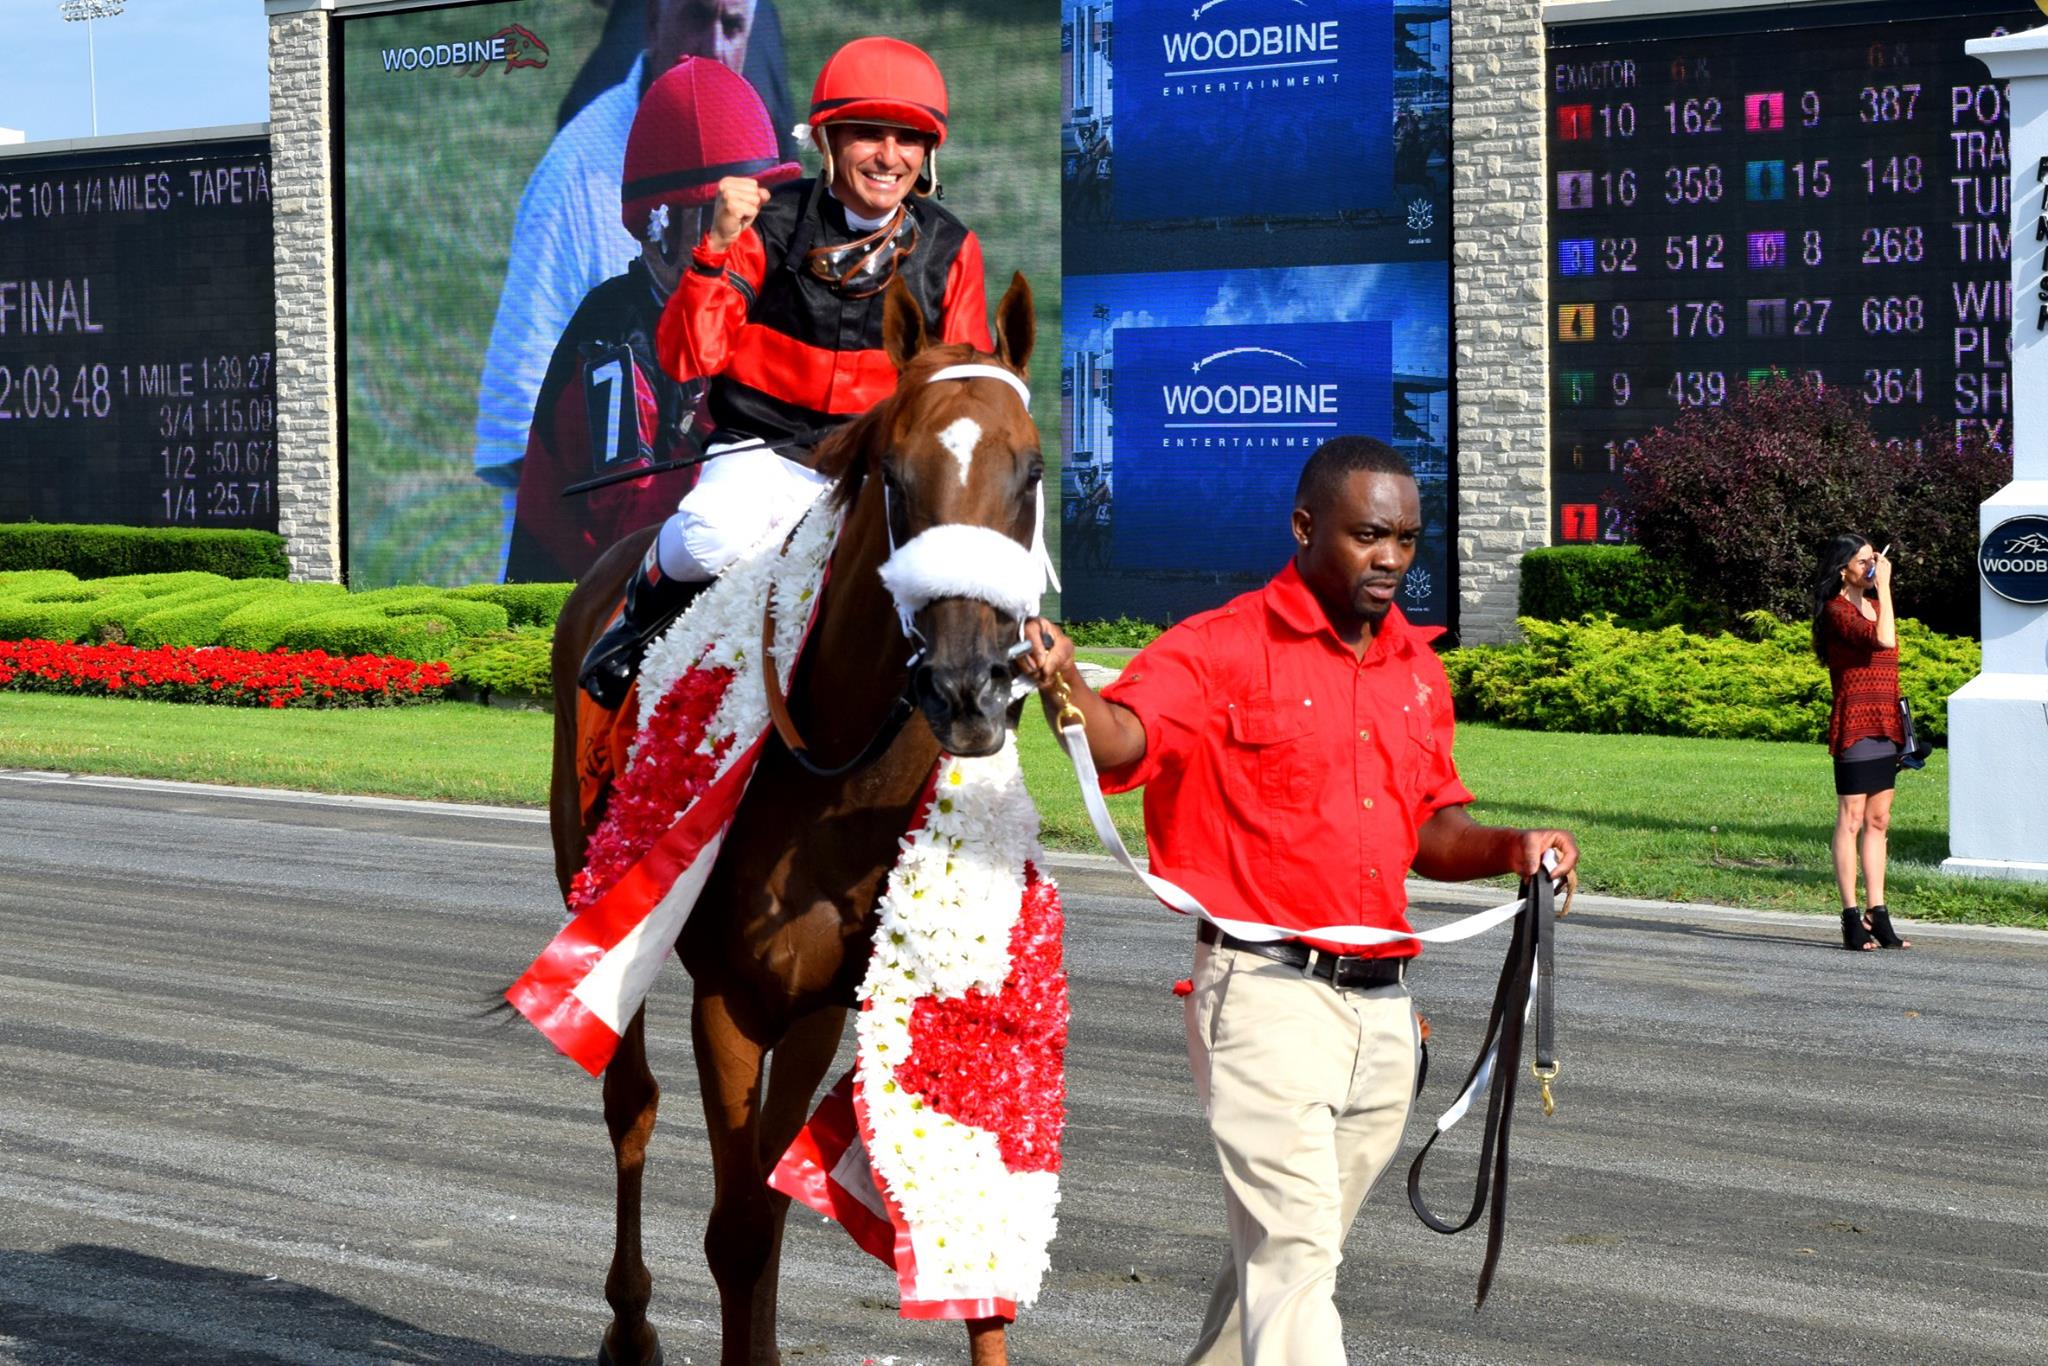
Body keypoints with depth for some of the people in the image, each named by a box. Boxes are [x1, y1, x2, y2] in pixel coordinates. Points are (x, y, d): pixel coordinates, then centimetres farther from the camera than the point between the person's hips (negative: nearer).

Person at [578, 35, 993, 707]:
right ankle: (646, 603, -1)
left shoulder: (950, 249, 4)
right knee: (716, 535, -36)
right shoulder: (770, 224, -3)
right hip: (763, 452, -3)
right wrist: (717, 247, -21)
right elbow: (686, 358, -8)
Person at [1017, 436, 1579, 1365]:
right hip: (1266, 993, -6)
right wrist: (1061, 683, -45)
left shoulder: (1418, 669, 14)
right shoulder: (1224, 649, -7)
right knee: (1294, 1255, -11)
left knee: (1281, 1251, 17)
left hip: (1381, 1004, 7)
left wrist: (1510, 849, 2)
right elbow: (1122, 739, -24)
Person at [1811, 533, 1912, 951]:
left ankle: (1877, 914, 10)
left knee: (1878, 821, 8)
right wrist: (1884, 586, -18)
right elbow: (1883, 640, -25)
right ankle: (1852, 917, -5)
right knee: (1851, 819, -6)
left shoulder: (1873, 604, 18)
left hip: (1885, 724, 9)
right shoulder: (1837, 610, -10)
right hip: (1854, 723, -9)